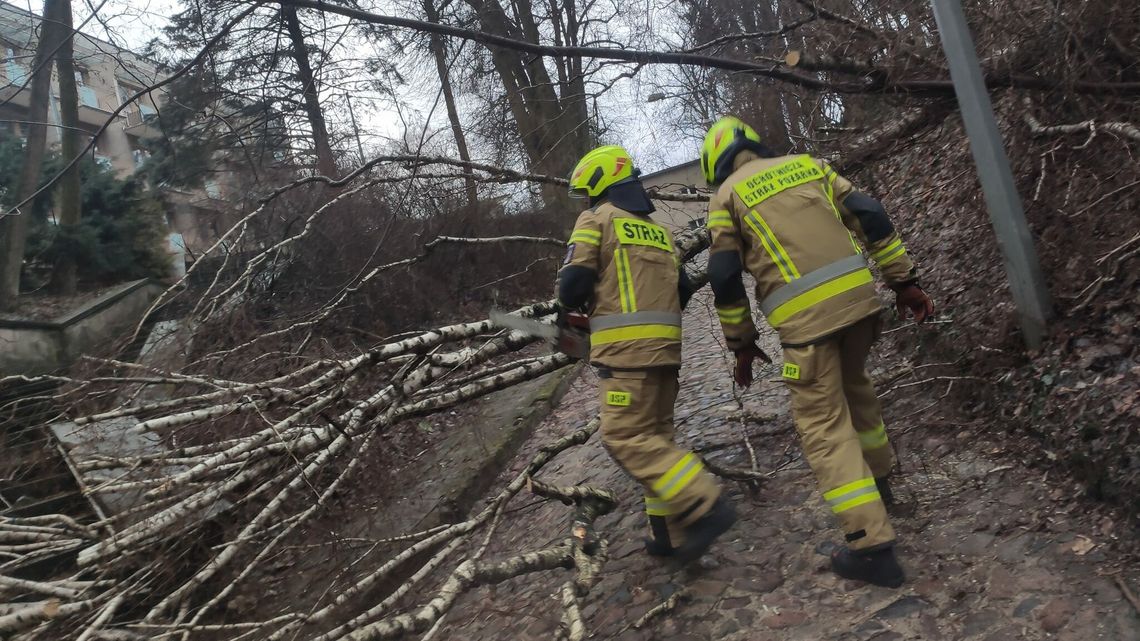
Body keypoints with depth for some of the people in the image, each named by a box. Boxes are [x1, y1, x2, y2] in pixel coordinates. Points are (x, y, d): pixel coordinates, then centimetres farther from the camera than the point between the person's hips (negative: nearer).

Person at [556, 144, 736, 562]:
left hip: (625, 345, -8)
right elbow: (683, 290, 18)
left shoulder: (596, 219, 1)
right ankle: (670, 534, 12)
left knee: (626, 438, -7)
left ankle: (706, 508, -15)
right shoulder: (658, 229, 22)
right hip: (666, 345, 8)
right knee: (655, 434, 11)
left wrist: (568, 310, 13)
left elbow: (574, 281, -8)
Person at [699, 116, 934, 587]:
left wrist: (741, 343, 11)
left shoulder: (726, 195, 6)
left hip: (804, 319, -5)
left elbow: (725, 278, 2)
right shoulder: (806, 164, 17)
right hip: (857, 297, 6)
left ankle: (871, 544, 0)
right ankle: (876, 479, 47)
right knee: (853, 385, 29)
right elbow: (870, 217, 10)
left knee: (824, 426, 1)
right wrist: (904, 280, 12)